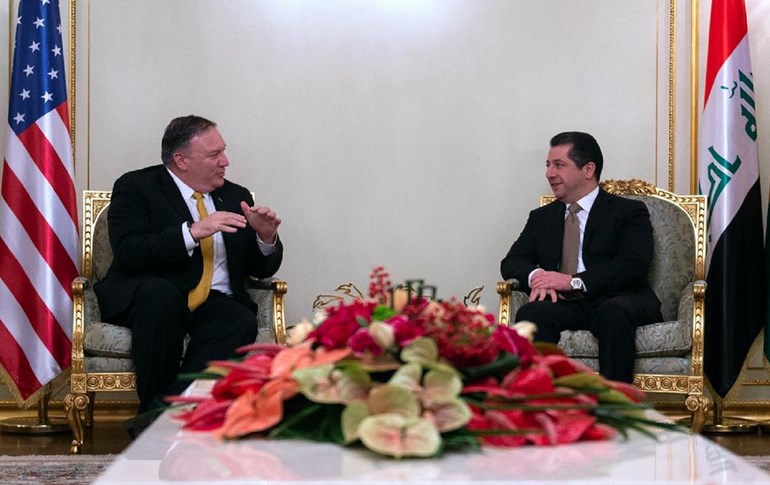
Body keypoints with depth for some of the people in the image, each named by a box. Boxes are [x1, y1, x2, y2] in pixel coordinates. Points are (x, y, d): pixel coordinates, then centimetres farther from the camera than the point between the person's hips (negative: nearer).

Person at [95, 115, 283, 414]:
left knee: (242, 322, -31)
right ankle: (152, 407, -28)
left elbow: (262, 269, 18)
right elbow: (128, 253, -14)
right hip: (143, 297, -3)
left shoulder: (235, 197, 17)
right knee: (161, 294, -38)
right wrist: (193, 231, -23)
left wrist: (266, 238, -5)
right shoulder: (135, 187, 3)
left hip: (213, 302, 4)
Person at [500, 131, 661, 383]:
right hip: (566, 305, 3)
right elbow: (511, 262, 16)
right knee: (530, 313, -30)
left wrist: (575, 282, -17)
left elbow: (633, 265, -7)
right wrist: (535, 275, -9)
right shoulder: (542, 218, 24)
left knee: (614, 313, -38)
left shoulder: (629, 212, 9)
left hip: (617, 301, -3)